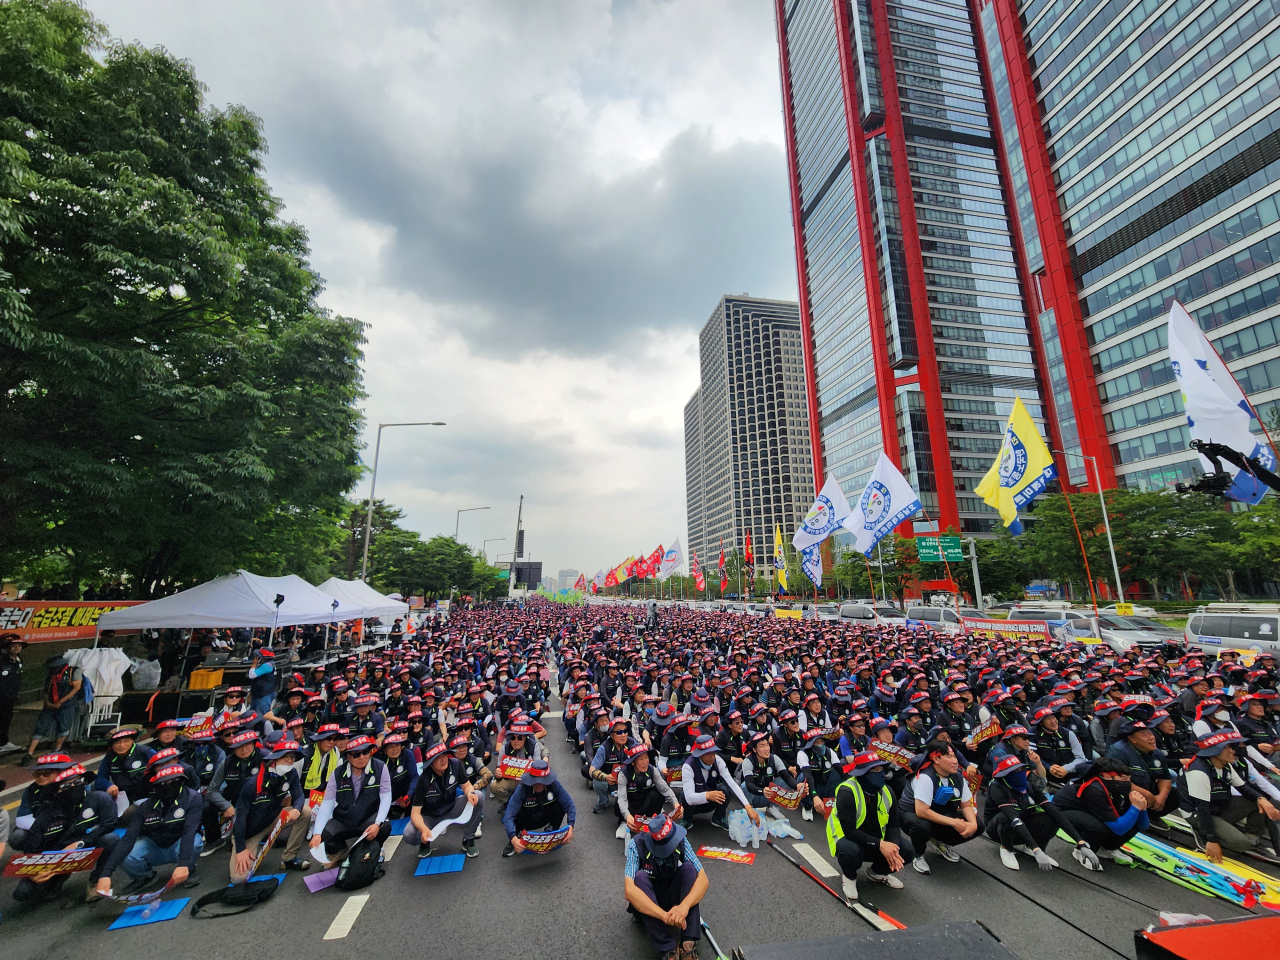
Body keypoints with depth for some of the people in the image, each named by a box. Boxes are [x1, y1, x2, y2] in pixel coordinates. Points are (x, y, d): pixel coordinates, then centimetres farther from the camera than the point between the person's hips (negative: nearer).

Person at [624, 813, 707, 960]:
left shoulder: (681, 841, -20)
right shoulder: (636, 846, -29)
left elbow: (703, 879, -24)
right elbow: (628, 889, -40)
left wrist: (684, 906, -41)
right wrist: (664, 915, -46)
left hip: (672, 898, 2)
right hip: (646, 905, -2)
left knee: (689, 868, -27)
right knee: (640, 876, -34)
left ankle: (688, 942, -28)